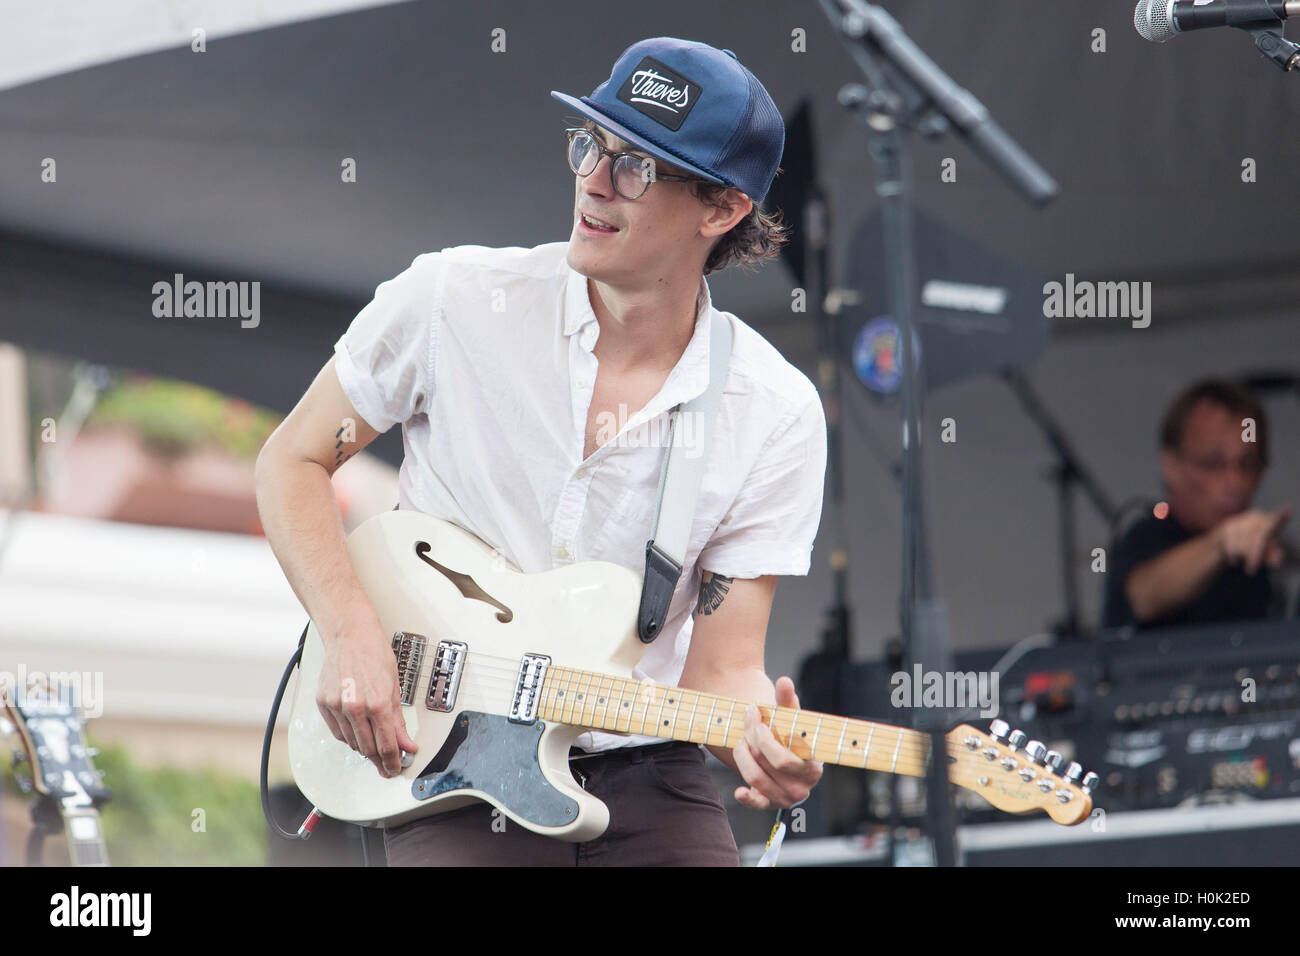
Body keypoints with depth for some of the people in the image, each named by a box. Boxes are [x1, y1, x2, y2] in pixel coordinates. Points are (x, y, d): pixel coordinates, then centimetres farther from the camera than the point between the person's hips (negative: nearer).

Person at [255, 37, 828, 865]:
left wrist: (760, 733, -25)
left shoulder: (776, 417, -4)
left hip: (644, 773, 2)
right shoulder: (453, 302, -5)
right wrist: (351, 635, -9)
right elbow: (293, 462, 5)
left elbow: (722, 666, -2)